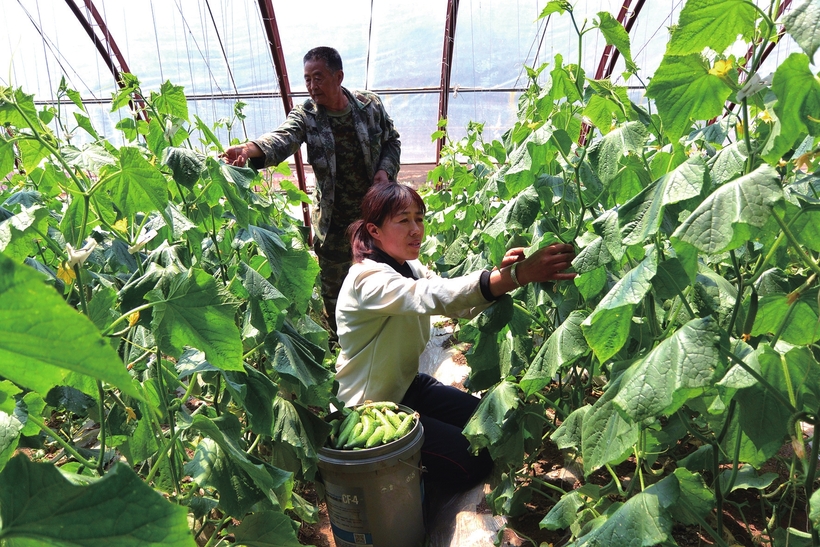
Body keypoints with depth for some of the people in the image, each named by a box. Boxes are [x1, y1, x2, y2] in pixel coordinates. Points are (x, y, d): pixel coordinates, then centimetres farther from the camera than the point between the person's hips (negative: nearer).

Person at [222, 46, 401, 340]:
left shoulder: (370, 104, -5)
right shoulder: (305, 116, -12)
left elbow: (392, 140, 9)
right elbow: (282, 137, -33)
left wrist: (386, 169, -10)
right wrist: (250, 148, -54)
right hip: (334, 222, -1)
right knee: (334, 288, 10)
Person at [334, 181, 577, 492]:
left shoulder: (407, 267, 1)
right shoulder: (368, 279, -27)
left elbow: (460, 305, -9)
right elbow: (437, 296, -44)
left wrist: (501, 274, -29)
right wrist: (520, 275, -51)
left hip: (407, 385, 8)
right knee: (473, 461, -9)